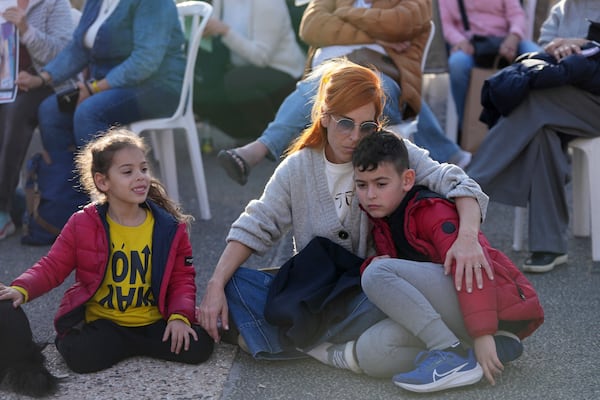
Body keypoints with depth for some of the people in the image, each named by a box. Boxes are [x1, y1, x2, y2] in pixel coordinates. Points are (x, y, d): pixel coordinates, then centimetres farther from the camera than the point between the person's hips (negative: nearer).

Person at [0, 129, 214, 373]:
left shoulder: (170, 228, -2)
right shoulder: (83, 224, -4)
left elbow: (182, 278, 2)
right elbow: (53, 266, -1)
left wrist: (179, 316, -16)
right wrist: (22, 289, -21)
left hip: (153, 322, 2)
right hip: (101, 322, -1)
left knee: (198, 347, -22)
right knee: (81, 356, -32)